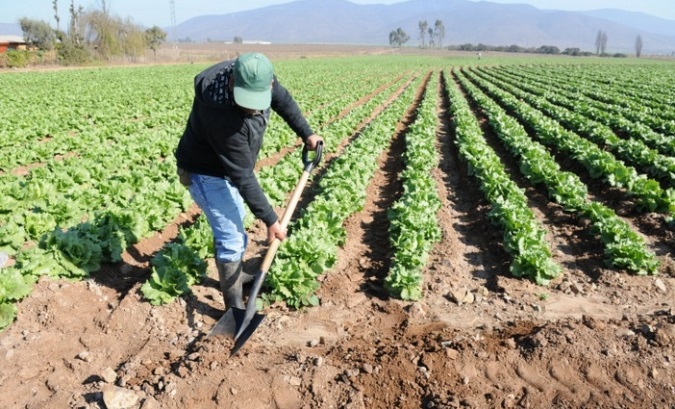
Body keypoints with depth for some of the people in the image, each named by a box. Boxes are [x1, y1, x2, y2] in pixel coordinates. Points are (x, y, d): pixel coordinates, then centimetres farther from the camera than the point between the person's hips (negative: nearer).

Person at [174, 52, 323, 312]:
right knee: (232, 238, -9)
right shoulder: (223, 116, -41)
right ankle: (234, 306, 7)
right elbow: (242, 176, -34)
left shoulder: (257, 78, -21)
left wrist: (306, 133, 4)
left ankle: (236, 274, 46)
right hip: (208, 173, -8)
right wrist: (270, 219, -28)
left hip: (231, 166, 9)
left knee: (235, 223, 24)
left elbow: (284, 100, 4)